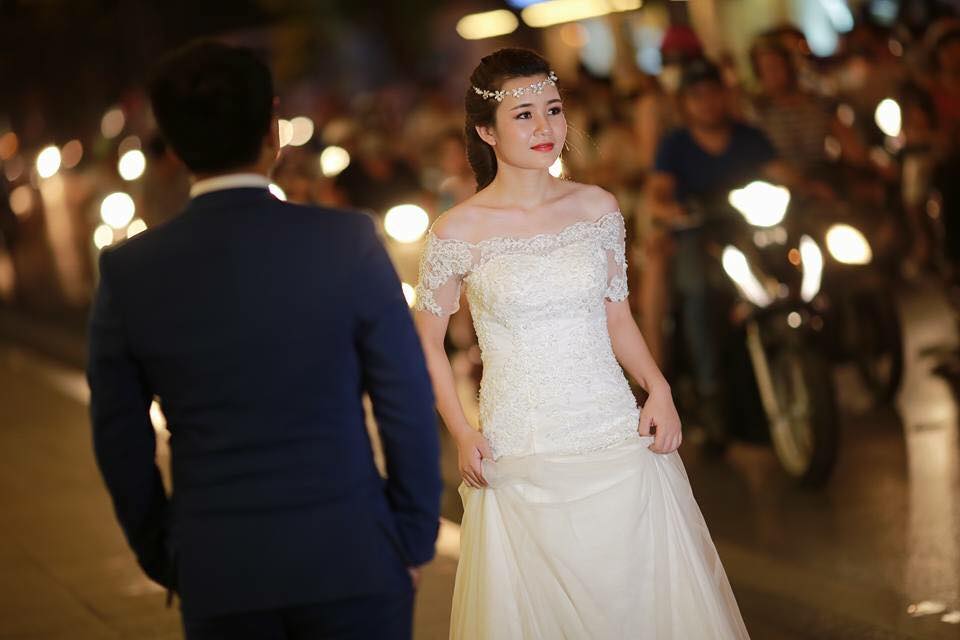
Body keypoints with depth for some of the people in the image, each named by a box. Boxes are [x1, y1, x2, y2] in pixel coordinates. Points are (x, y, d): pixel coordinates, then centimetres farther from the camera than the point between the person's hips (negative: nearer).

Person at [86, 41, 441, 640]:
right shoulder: (348, 243, -10)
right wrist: (414, 540, 6)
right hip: (349, 563, -2)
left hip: (216, 574, 2)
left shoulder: (128, 272, -4)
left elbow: (121, 444, 2)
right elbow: (408, 406, -6)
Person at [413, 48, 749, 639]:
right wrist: (462, 434, -6)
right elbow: (427, 344, 5)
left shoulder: (598, 208, 3)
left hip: (618, 442, 2)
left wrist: (658, 389, -3)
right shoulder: (458, 231, -5)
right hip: (519, 464, -2)